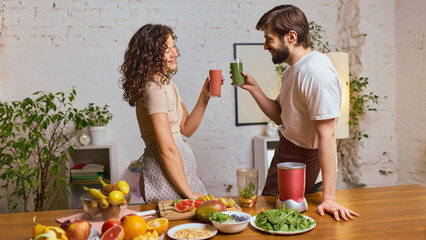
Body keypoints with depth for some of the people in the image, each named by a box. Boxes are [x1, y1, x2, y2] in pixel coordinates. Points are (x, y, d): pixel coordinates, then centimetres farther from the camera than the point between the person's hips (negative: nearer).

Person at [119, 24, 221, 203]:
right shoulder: (154, 89, -19)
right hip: (166, 171, -9)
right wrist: (189, 193, -17)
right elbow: (167, 150, -22)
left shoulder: (167, 83, 11)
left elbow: (186, 129, 12)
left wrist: (204, 96, 1)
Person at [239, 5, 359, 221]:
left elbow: (327, 137, -29)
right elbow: (279, 116, 7)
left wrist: (328, 198, -28)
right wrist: (253, 88, -3)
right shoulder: (292, 69, 5)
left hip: (302, 158, -9)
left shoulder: (317, 72, -27)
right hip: (284, 149, 9)